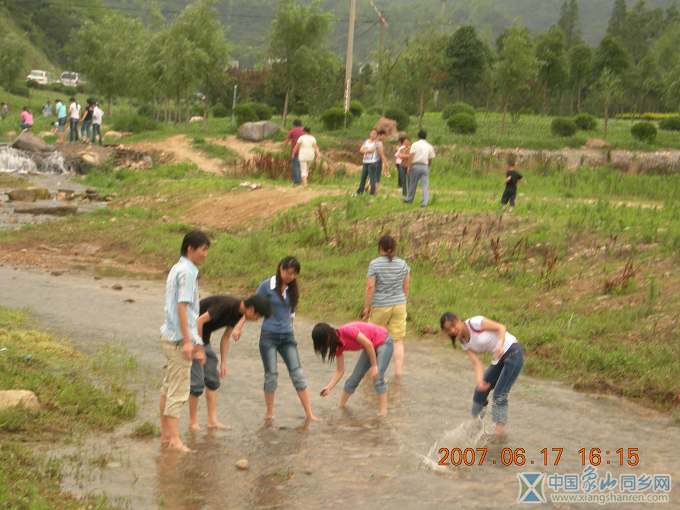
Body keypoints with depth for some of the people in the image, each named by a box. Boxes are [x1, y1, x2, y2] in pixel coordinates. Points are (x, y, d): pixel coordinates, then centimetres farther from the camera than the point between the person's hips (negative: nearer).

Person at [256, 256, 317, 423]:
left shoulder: (292, 288, 3)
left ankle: (309, 414, -2)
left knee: (298, 374, -2)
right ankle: (269, 413, 14)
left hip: (287, 336, 3)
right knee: (271, 375, 1)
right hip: (269, 336, -3)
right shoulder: (267, 286, -8)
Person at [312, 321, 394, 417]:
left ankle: (382, 413, -18)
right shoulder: (338, 346, -5)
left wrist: (374, 366, -20)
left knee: (377, 377, -20)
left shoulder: (346, 331, -31)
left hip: (383, 342, -8)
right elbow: (340, 371, -1)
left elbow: (368, 344, -26)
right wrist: (329, 387, -11)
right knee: (354, 378, 7)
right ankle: (340, 406, 21)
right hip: (371, 347, 8)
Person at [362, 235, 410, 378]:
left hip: (380, 306, -2)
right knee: (398, 340, 6)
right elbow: (406, 287, 5)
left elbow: (370, 287, -14)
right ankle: (398, 371, 1)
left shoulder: (374, 264, -10)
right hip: (399, 305, 2)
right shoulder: (403, 264, 1)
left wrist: (366, 307, -7)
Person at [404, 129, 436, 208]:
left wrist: (410, 166, -10)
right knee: (425, 185, -2)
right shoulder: (429, 146, 11)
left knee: (413, 184, 12)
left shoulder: (415, 144, 1)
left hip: (416, 165, -1)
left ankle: (409, 199, 27)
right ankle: (425, 202, -13)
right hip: (425, 166, 1)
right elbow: (430, 159, 12)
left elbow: (412, 155, -10)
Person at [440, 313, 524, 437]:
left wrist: (500, 344, -35)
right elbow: (477, 363, -8)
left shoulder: (475, 323, -20)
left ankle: (499, 431, -8)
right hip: (499, 358, 8)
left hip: (513, 353, -8)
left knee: (499, 394, -13)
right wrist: (479, 381, -26)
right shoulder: (464, 343, 1)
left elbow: (501, 327, -18)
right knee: (481, 390, 11)